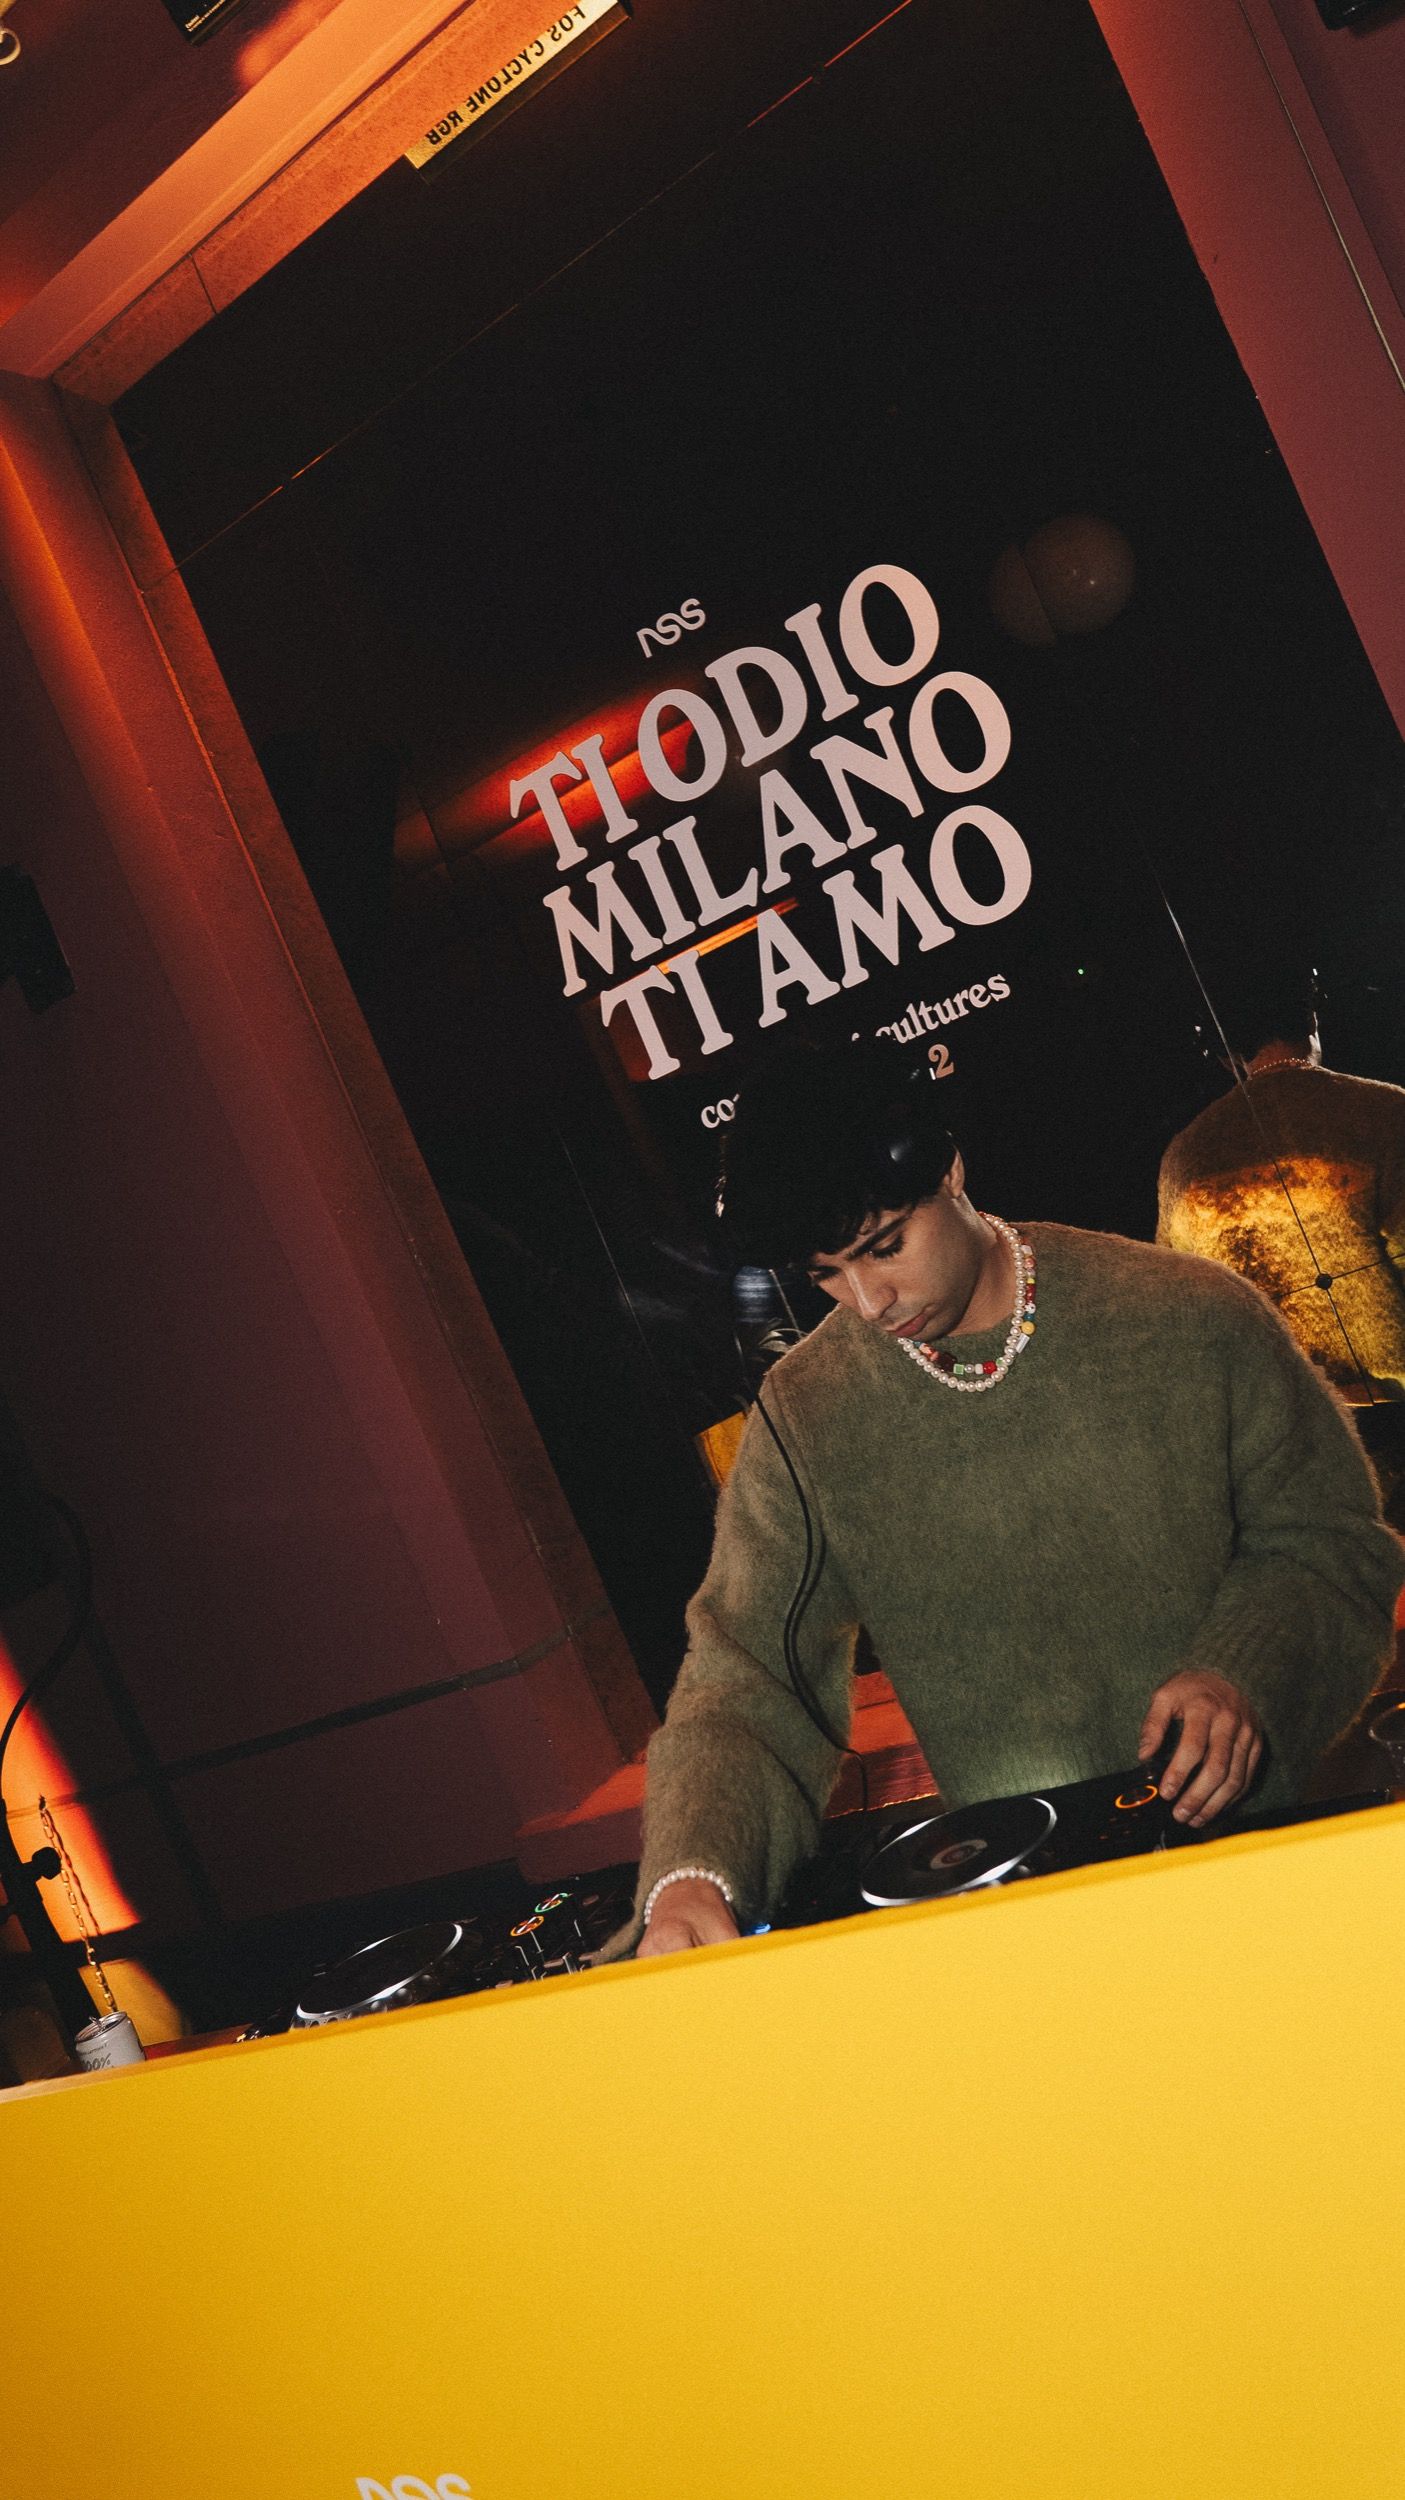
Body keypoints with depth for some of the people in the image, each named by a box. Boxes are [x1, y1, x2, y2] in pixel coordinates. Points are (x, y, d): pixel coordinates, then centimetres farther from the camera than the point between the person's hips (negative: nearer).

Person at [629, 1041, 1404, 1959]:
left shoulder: (1190, 1318, -2)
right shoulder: (803, 1419, 2)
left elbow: (1331, 1540, 7)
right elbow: (746, 1683, -2)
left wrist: (1241, 1672, -14)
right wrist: (690, 1873, -21)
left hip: (1267, 1814, -3)